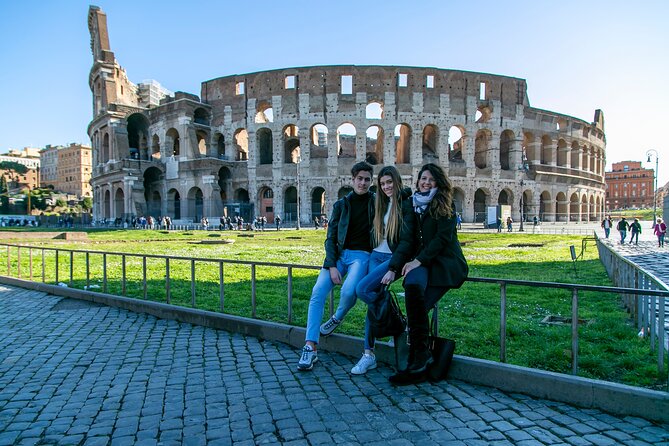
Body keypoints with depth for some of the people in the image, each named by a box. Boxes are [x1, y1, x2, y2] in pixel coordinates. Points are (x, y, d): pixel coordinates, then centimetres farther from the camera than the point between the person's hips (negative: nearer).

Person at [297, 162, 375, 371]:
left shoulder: (376, 202, 6)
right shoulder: (341, 204, 9)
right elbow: (331, 238, 4)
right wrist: (332, 266, -9)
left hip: (361, 255, -2)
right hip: (339, 254, 2)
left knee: (348, 290, -30)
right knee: (317, 293, -19)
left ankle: (337, 318, 6)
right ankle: (310, 347, -18)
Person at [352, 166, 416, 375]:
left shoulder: (406, 204, -7)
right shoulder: (381, 204, 15)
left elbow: (407, 241, -13)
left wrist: (393, 269, -18)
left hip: (393, 258, -6)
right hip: (375, 256, 6)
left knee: (362, 290, -22)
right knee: (372, 303, -2)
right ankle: (368, 354, 3)